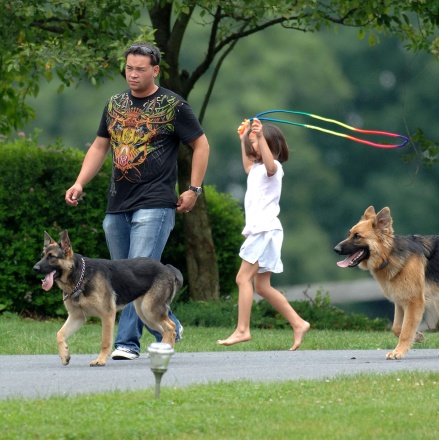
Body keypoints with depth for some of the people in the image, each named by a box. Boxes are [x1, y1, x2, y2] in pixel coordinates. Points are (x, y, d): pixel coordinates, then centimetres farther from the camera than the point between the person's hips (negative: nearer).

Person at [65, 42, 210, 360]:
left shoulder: (173, 105, -2)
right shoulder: (115, 105, 14)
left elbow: (201, 145, 4)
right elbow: (100, 146, 21)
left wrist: (193, 190, -1)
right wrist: (80, 183, 9)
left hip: (154, 205, -6)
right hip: (117, 206, 7)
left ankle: (128, 342, -14)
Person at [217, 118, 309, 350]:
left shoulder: (273, 167, -7)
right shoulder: (256, 169, 21)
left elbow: (269, 163, -33)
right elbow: (248, 166, 46)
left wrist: (260, 137, -45)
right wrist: (243, 139, 48)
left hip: (266, 229, -10)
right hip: (257, 230, 10)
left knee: (244, 278, -14)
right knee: (261, 285, 9)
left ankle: (242, 330, -17)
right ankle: (298, 323, 10)